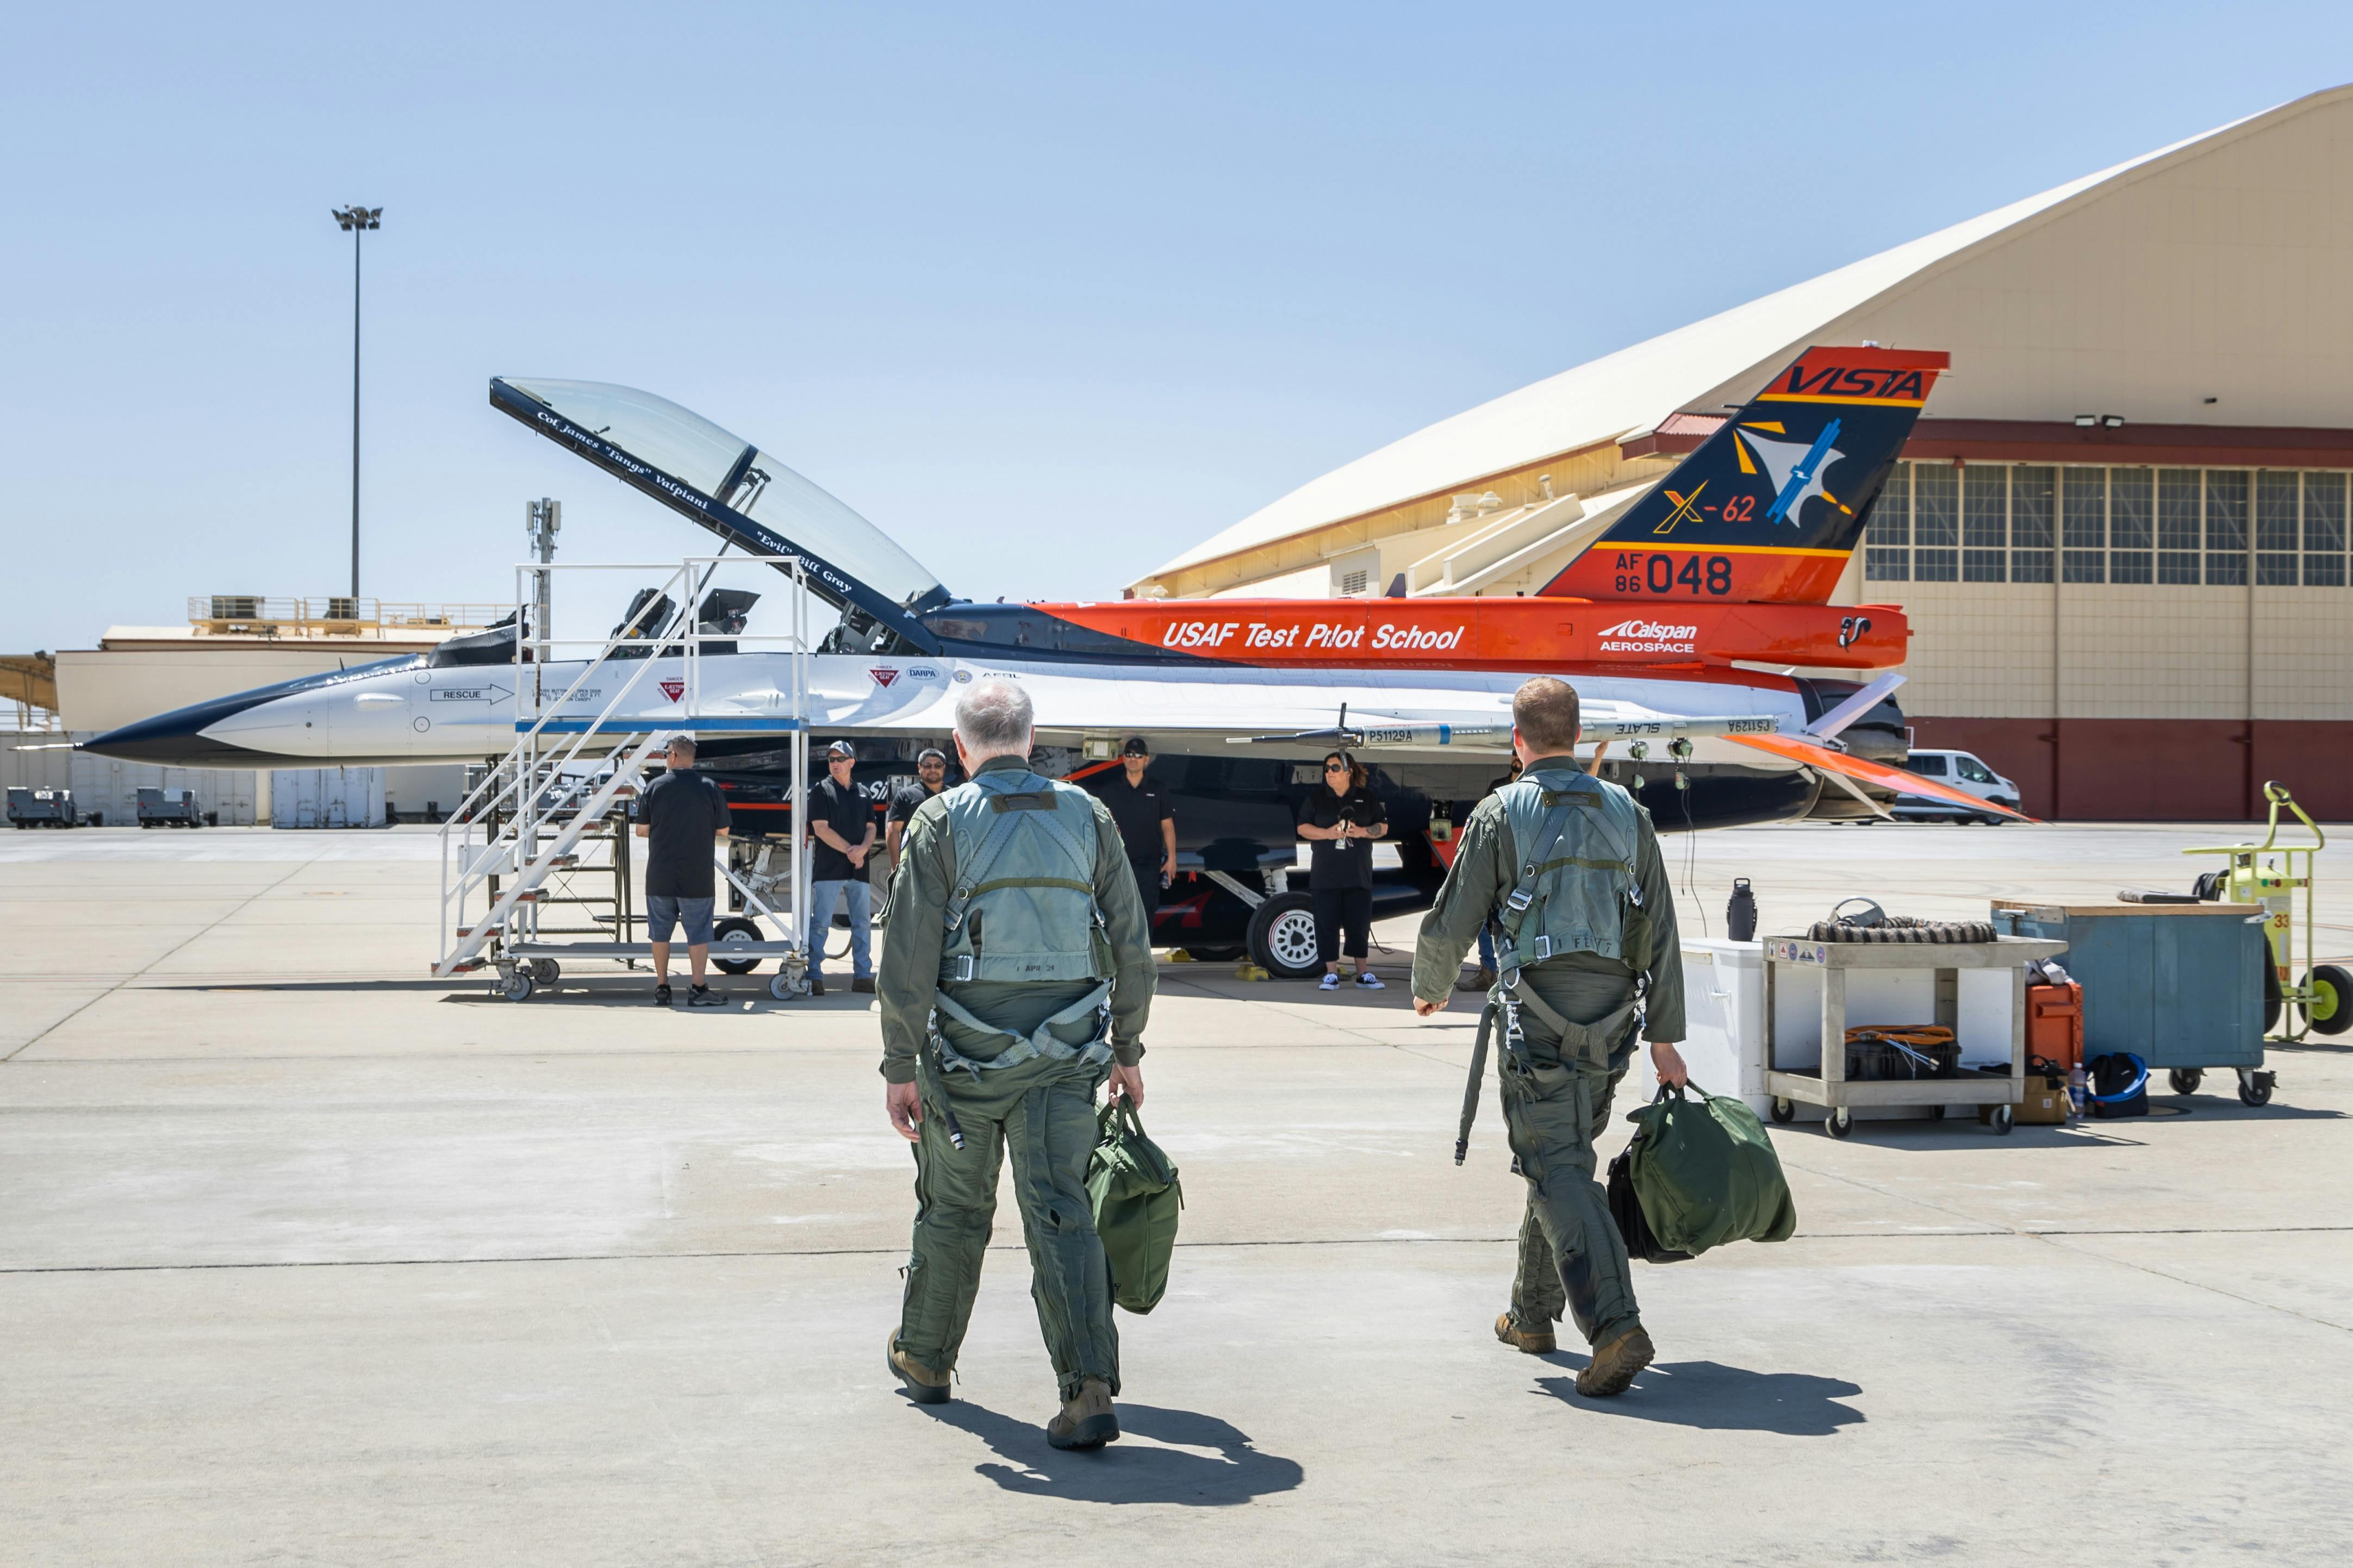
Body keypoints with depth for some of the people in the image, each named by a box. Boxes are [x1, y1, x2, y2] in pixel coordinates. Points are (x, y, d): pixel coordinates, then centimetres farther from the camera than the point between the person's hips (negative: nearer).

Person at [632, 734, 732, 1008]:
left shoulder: (655, 787, -2)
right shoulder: (710, 788, -4)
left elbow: (642, 830, 2)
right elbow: (723, 831, 2)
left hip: (660, 877, 1)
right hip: (697, 878, -1)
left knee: (660, 932, 11)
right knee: (698, 933, 4)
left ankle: (662, 988, 14)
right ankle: (698, 990, 0)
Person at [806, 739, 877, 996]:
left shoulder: (861, 794, 15)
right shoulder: (822, 790, 0)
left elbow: (871, 827, 12)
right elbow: (821, 829, -8)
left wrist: (863, 849, -9)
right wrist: (849, 851, -13)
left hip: (858, 869, 5)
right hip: (828, 869, -5)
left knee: (863, 923, 7)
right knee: (821, 924, -6)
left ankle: (862, 975, 13)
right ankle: (814, 976, -4)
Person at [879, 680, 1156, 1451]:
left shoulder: (941, 821, -4)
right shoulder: (1088, 816, 5)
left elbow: (909, 955, -8)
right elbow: (1131, 946, 7)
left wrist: (900, 1066, -3)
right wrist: (1128, 1049, 16)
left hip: (969, 1051, -1)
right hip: (1066, 1050, 1)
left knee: (955, 1207, 16)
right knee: (1062, 1211, -1)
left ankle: (925, 1357, 34)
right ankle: (1091, 1390, -13)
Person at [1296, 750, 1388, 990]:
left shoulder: (1367, 797, 8)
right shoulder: (1316, 797, 7)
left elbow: (1383, 827, 8)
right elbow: (1302, 828, 4)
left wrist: (1361, 832, -11)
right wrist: (1327, 833, -13)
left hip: (1358, 873, 1)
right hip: (1325, 873, -1)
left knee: (1359, 922, 2)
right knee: (1327, 922, -3)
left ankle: (1363, 973, 10)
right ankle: (1331, 973, 1)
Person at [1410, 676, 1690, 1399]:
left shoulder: (1502, 813, -3)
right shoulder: (1626, 812, 11)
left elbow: (1453, 920, -2)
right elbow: (1662, 932, 10)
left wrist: (1428, 986, 19)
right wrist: (1665, 1036, 13)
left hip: (1539, 1009, -5)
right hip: (1612, 1011, 5)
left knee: (1559, 1169, -7)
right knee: (1561, 1157, 19)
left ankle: (1615, 1325, -22)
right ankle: (1533, 1315, 30)